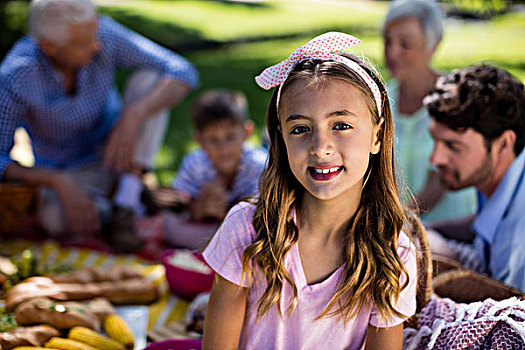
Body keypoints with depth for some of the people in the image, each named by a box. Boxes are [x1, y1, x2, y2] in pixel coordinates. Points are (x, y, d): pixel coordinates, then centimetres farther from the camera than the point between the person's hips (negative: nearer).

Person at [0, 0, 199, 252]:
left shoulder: (104, 34, -23)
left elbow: (184, 73, -24)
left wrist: (133, 117, -40)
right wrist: (59, 183, -39)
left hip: (115, 145, 3)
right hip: (70, 175, -3)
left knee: (149, 78, -25)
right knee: (58, 221, -38)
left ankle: (125, 204, -23)